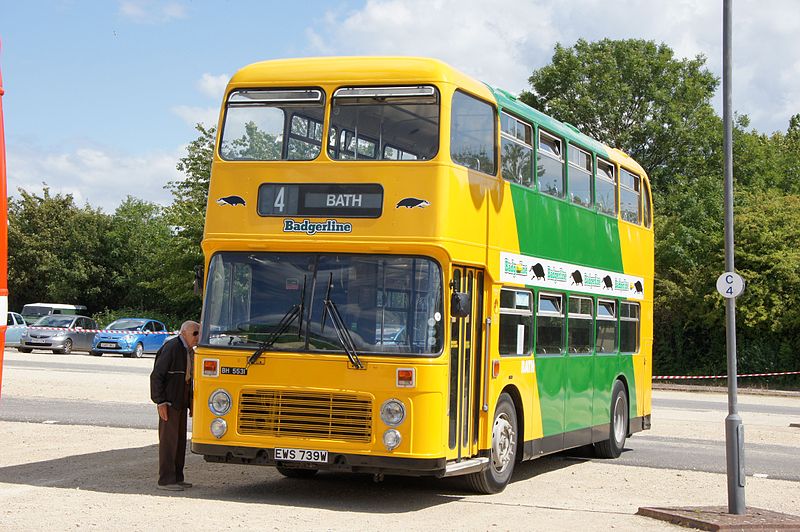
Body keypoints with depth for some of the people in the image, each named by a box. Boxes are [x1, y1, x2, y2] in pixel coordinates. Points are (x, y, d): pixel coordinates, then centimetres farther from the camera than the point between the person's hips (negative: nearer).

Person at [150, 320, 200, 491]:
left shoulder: (190, 351, 14)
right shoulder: (171, 348, -13)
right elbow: (156, 375, -16)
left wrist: (191, 403, 16)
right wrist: (161, 402, -20)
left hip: (181, 402, 9)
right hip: (169, 402, -9)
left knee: (180, 440, 10)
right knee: (168, 440, -7)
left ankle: (177, 478, 17)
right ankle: (166, 480, -4)